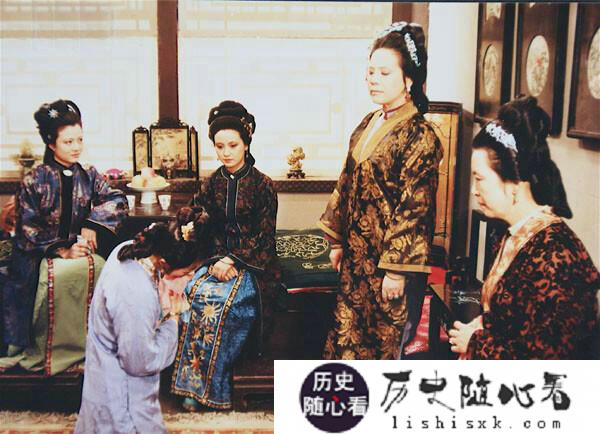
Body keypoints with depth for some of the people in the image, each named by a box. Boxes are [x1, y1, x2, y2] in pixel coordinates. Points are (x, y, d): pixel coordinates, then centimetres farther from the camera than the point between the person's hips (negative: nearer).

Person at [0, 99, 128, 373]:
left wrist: (92, 224, -16)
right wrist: (62, 251, -16)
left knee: (97, 269, -25)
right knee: (57, 275, -30)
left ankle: (86, 345, -13)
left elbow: (118, 201, -1)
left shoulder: (88, 176, 8)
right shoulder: (34, 181, -2)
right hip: (39, 255, -2)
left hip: (79, 247, 3)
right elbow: (28, 232, -5)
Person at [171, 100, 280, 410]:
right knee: (196, 292, -27)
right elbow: (210, 230, 8)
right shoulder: (213, 184, 11)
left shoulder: (262, 184, -2)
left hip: (253, 263, -4)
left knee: (220, 299, -30)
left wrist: (233, 260, -15)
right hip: (219, 259, 4)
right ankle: (196, 383, -20)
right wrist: (217, 261, -10)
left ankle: (212, 384, -17)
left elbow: (263, 236, -5)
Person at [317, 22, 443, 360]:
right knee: (349, 333, 16)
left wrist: (397, 269, -18)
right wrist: (337, 242, 14)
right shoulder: (368, 125, 8)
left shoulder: (419, 136, -15)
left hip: (390, 258, -8)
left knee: (387, 339, 8)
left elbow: (415, 209, -18)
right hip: (357, 256, 8)